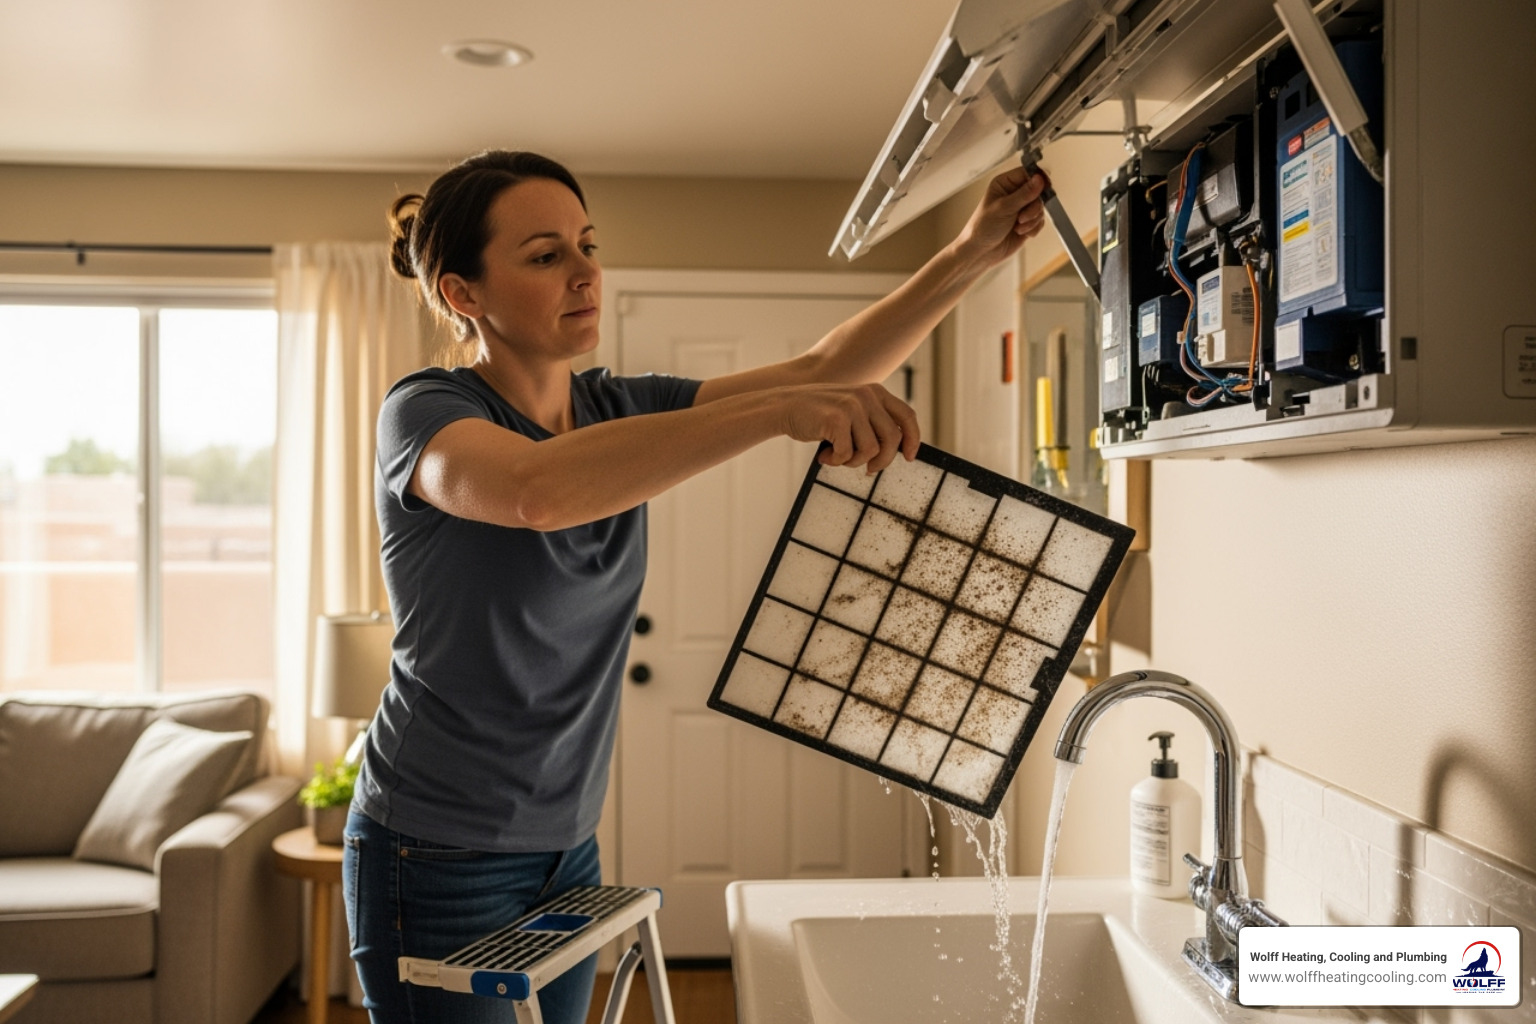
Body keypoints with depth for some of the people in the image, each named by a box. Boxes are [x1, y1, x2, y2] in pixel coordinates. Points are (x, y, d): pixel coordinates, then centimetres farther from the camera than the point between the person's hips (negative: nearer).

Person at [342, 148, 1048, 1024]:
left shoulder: (620, 412, 3)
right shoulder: (426, 412, -15)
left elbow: (825, 369, -1)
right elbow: (535, 490, -39)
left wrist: (972, 256, -13)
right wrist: (778, 409, -46)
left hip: (566, 850, 6)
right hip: (441, 861, -6)